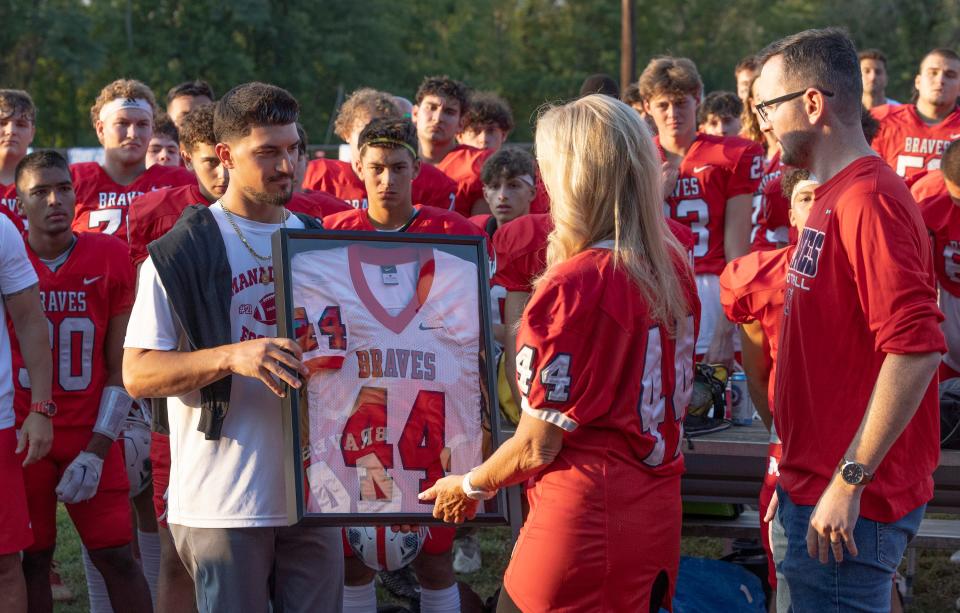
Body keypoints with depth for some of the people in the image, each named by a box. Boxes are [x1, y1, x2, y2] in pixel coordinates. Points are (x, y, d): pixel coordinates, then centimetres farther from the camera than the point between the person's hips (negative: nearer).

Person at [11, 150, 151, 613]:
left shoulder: (109, 258, -1)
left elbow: (119, 365, 1)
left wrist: (97, 449, -6)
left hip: (89, 436, 0)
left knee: (117, 557, 0)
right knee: (34, 558, 4)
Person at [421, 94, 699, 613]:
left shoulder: (572, 285, -18)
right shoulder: (673, 266, 2)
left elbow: (537, 446, -13)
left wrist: (470, 487, 4)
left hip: (583, 527, -7)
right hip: (659, 521, 7)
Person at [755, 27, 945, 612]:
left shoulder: (869, 201, -18)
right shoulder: (836, 198, 15)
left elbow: (916, 350, -26)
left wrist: (848, 481, -25)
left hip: (848, 506, -10)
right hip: (813, 492, 10)